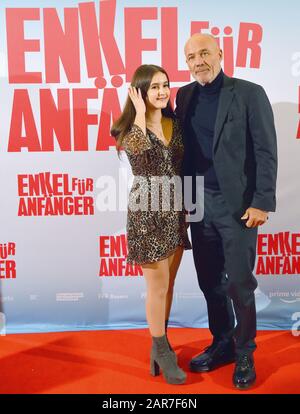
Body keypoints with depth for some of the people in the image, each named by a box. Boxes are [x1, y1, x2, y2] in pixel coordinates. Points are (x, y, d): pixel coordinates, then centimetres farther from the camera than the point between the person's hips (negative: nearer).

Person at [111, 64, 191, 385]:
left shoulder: (175, 124, 9)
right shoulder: (131, 126, -6)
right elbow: (138, 150, -31)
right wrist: (140, 112, -18)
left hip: (175, 211, 6)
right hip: (147, 213, -5)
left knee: (168, 284, 13)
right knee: (158, 287, 2)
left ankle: (160, 347, 30)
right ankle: (163, 353, 20)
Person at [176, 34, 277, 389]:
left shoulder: (249, 93, -4)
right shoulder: (185, 96, 9)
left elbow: (266, 152, -7)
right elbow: (181, 148, 9)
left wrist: (262, 202, -13)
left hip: (237, 204, -4)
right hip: (199, 204, 5)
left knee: (239, 283, 4)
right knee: (210, 281, 13)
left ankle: (244, 353, 24)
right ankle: (222, 344, 32)